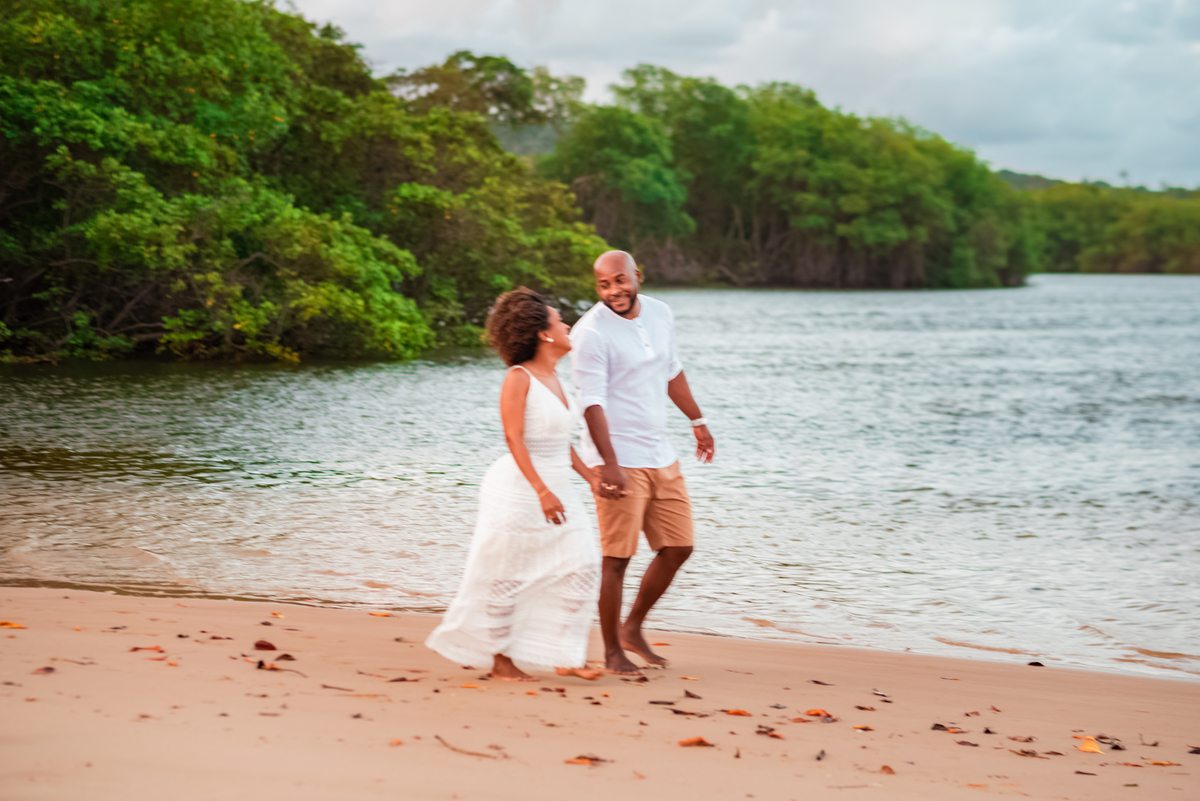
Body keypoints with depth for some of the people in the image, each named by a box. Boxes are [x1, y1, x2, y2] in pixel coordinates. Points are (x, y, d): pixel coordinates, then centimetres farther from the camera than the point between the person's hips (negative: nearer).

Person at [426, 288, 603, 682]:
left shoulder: (553, 378, 11)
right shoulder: (519, 378, -13)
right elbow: (514, 439, -19)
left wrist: (589, 476, 11)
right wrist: (542, 491, -25)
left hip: (554, 489, 8)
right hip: (519, 490, -8)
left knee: (579, 565, -2)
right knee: (505, 575, 3)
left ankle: (565, 657, 2)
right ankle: (501, 658, 16)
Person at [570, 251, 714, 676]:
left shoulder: (660, 314, 7)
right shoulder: (591, 333, -15)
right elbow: (592, 402, -22)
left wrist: (698, 421, 30)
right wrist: (609, 464, -30)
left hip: (661, 456, 7)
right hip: (619, 461, -7)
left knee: (677, 547, 10)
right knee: (617, 558, -4)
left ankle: (633, 627, 27)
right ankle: (612, 652, 8)